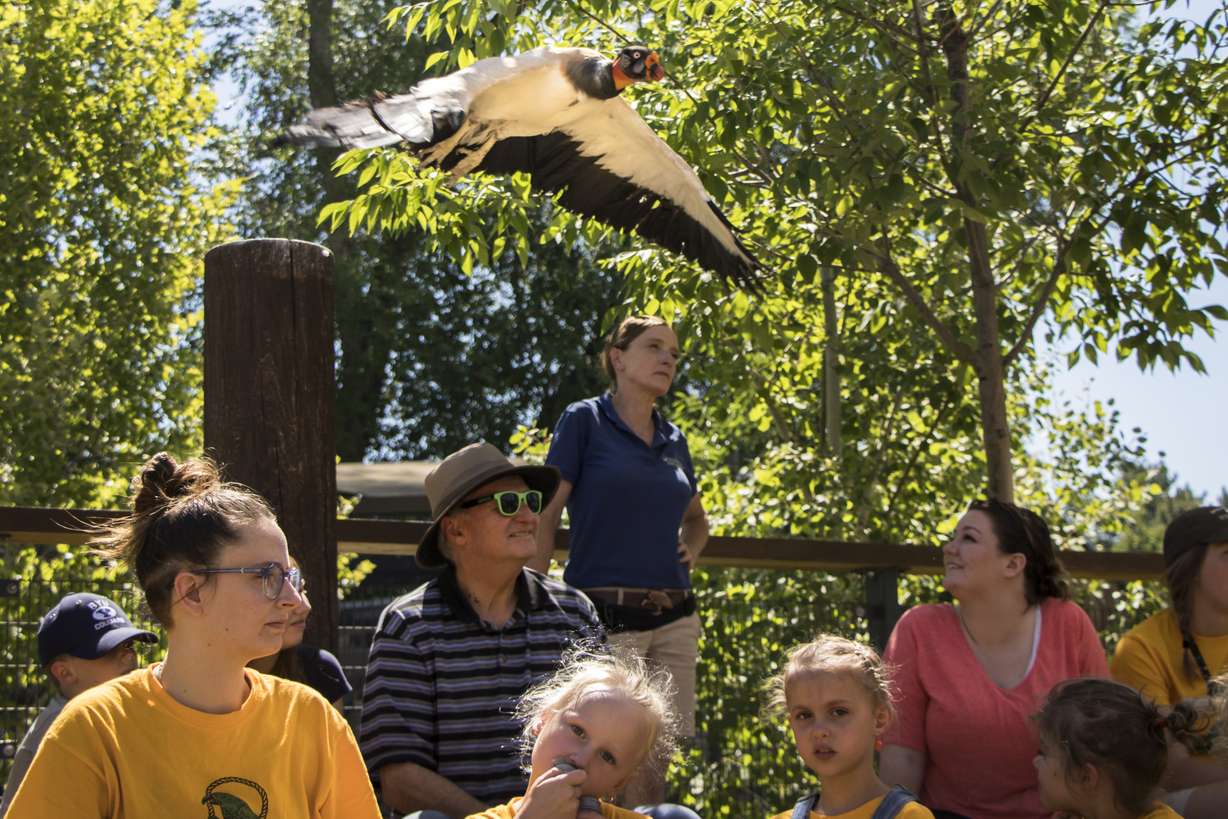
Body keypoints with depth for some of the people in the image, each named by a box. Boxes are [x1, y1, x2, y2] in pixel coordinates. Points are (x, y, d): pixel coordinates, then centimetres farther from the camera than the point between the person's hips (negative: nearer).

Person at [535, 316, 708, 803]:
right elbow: (545, 517, -4)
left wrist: (691, 550, 10)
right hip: (605, 616, -6)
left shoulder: (673, 440, 15)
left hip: (673, 618, 6)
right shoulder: (584, 421, -1)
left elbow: (695, 516, 32)